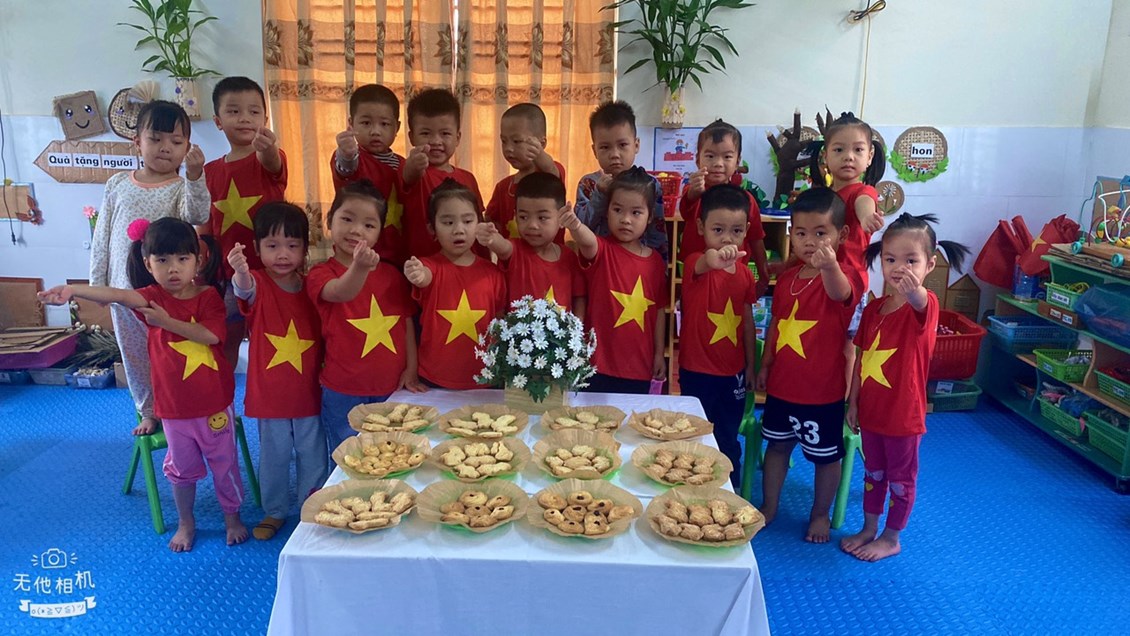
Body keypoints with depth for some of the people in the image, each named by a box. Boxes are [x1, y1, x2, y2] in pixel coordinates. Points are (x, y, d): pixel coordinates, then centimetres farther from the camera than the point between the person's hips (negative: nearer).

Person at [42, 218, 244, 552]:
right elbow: (117, 295, -26)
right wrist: (74, 290, -44)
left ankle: (232, 517, 32)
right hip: (173, 405, 2)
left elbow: (211, 335, -23)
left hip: (214, 403, -2)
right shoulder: (153, 298, -7)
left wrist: (167, 321, -26)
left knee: (225, 463, 12)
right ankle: (186, 523, 37)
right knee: (182, 467, 18)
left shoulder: (209, 296, -8)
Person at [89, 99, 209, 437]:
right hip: (125, 291, 4)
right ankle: (149, 411, 32)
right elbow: (102, 236, 9)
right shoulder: (118, 184, 4)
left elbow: (197, 214, -28)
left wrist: (195, 176, -44)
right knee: (136, 356, 15)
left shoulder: (183, 188, -5)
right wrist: (98, 282, 8)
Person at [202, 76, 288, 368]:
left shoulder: (270, 159, -5)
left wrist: (267, 149, -54)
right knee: (223, 346, 13)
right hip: (227, 276, 4)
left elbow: (272, 163, -31)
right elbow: (204, 227, 11)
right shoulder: (210, 171, 7)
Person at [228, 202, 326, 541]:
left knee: (313, 455, 13)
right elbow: (245, 288, -36)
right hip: (269, 394, -1)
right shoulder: (259, 284, -10)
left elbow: (327, 334, 7)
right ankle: (274, 511, 34)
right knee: (273, 456, 14)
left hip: (310, 392, 2)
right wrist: (240, 274, -59)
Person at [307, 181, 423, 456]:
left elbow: (407, 322, 10)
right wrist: (360, 267, -49)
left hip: (392, 390, 3)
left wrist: (411, 370, 2)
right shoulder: (321, 273, -5)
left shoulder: (391, 275, 7)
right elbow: (342, 292, -28)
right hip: (343, 394, -3)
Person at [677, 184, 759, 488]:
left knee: (728, 441, 17)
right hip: (697, 371, -4)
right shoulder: (694, 264, -15)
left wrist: (750, 366, 12)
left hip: (733, 372, 5)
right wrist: (715, 258, -64)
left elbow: (747, 321, 10)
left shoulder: (745, 274, 2)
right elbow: (704, 263, -41)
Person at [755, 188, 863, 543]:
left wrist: (830, 266, -64)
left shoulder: (843, 276, -17)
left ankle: (821, 514, 32)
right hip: (782, 384, 6)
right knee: (777, 445, 19)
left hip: (823, 391, -5)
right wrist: (765, 365, 12)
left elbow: (840, 293, -42)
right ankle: (769, 507, 36)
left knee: (825, 456, 11)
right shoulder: (787, 278, 2)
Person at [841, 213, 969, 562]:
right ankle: (869, 529, 40)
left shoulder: (926, 304, -19)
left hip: (903, 414, -6)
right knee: (873, 473, 22)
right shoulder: (874, 309, -1)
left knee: (901, 478, 13)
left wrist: (914, 292, -70)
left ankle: (891, 539, 32)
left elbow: (920, 303, -46)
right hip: (871, 410, 6)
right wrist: (853, 402, 8)